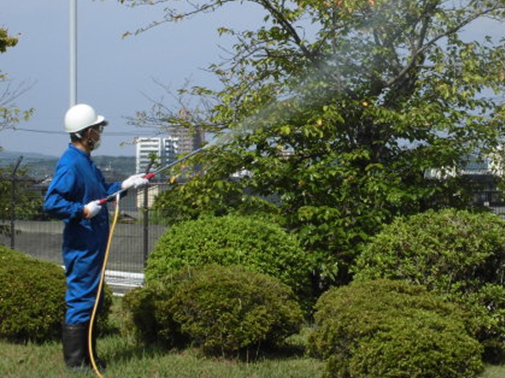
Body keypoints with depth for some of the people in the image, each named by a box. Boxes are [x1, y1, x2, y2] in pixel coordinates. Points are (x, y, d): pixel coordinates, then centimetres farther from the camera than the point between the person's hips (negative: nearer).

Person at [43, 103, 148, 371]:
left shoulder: (85, 161, 13)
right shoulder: (70, 164, -19)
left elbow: (101, 192, 27)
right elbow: (51, 203, -26)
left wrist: (123, 185, 17)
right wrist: (83, 210, -25)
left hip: (93, 244, 11)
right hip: (81, 246, -11)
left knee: (90, 299, 16)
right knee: (80, 300, -6)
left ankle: (87, 357, 24)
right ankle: (75, 362, -1)